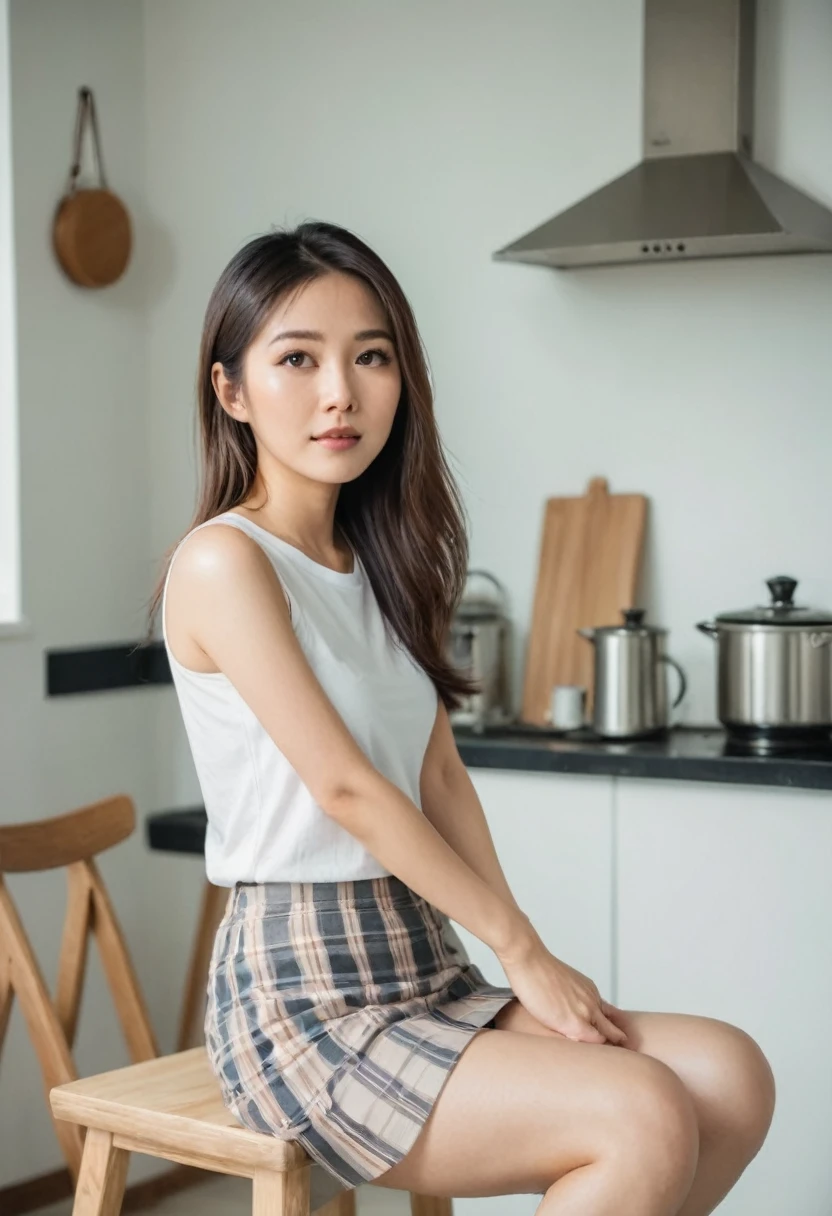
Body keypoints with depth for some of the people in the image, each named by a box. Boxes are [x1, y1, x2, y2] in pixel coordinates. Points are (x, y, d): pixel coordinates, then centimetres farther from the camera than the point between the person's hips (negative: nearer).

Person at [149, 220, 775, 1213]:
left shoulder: (381, 563, 13)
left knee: (732, 1076, -7)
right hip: (300, 991, -8)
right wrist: (523, 951, -10)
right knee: (644, 1118, -22)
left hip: (420, 969, 8)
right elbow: (344, 786, -15)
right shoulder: (223, 562, -12)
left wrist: (532, 966, -2)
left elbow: (440, 775, 8)